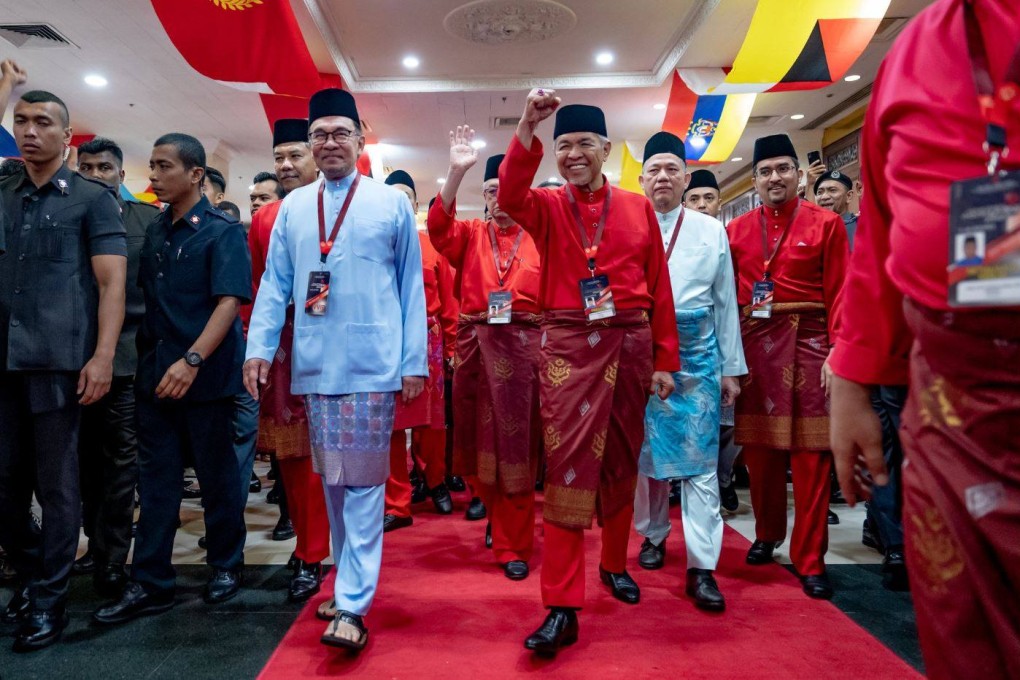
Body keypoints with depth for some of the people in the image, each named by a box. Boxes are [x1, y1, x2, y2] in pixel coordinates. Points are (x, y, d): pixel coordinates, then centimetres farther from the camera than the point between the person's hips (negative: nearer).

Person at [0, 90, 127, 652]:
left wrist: (102, 357, -14)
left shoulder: (92, 199, 3)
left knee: (56, 486, 3)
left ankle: (49, 600, 16)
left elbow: (112, 283, -5)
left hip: (59, 362, -4)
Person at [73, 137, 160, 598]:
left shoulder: (148, 218, 3)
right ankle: (97, 544, 26)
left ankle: (112, 559, 9)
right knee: (88, 457, 12)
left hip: (125, 354, -3)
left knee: (120, 459, 1)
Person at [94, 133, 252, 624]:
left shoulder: (222, 231, -6)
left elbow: (230, 301, -15)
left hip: (206, 376, -5)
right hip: (154, 372, 5)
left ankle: (226, 566, 25)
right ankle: (150, 583, 17)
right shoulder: (153, 231, 11)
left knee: (217, 475, 7)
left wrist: (192, 360, -24)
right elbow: (144, 297, 18)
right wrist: (148, 359, 5)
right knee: (155, 479, 8)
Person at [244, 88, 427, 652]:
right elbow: (274, 284, 11)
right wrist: (259, 346, -1)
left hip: (371, 363, -3)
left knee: (363, 480, -3)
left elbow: (411, 286, 3)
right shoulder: (292, 207, 12)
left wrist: (414, 361, -2)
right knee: (331, 480, 12)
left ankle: (353, 605, 4)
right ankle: (350, 580, 29)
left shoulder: (392, 203, 3)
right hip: (314, 365, 4)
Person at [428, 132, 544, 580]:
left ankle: (513, 544, 13)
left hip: (524, 348, -2)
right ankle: (497, 512, 37)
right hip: (475, 347, 2)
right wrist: (456, 172, -22)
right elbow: (438, 225, -10)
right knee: (479, 441, 10)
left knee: (517, 445, 1)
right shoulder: (469, 235, 11)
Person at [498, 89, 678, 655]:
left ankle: (615, 564, 35)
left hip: (630, 344, 2)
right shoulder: (546, 207, 5)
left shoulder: (638, 207, 8)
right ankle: (563, 608, 1)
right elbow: (509, 196, -19)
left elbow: (659, 287, 7)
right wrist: (527, 127, -29)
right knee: (568, 467, -5)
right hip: (568, 347, -2)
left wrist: (665, 360, 4)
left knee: (621, 462, 14)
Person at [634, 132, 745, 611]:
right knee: (644, 452, 10)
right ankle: (653, 535, 31)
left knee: (699, 459, -3)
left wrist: (731, 368, 6)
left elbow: (726, 303, 8)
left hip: (696, 356, 0)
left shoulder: (711, 231, 8)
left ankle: (702, 568, 2)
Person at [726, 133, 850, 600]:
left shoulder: (826, 223, 0)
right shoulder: (736, 230, 8)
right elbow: (727, 294, 8)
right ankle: (767, 535, 30)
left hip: (807, 342, -2)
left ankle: (809, 558, 11)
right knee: (759, 447, 11)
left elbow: (839, 293, -3)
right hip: (752, 343, 3)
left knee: (811, 453, 1)